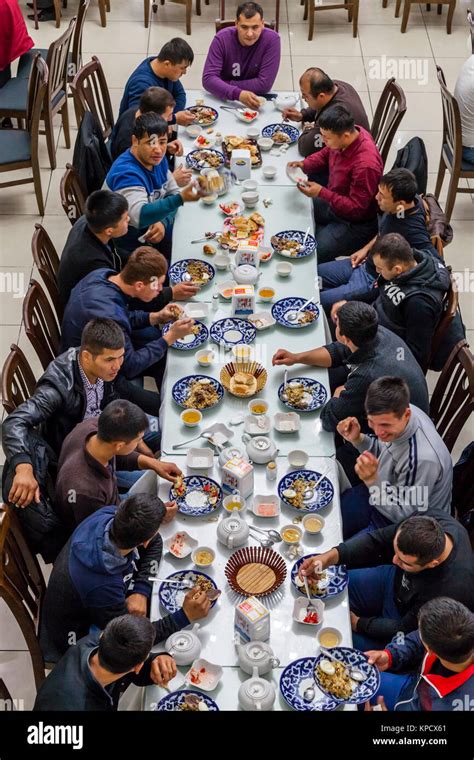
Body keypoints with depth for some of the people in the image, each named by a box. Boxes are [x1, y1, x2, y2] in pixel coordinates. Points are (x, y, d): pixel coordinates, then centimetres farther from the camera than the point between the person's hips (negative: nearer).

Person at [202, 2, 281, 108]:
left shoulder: (272, 39, -14)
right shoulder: (222, 38, -12)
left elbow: (264, 84, -18)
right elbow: (208, 79, -21)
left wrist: (221, 86, -17)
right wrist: (238, 94, -38)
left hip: (258, 101, 0)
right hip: (224, 100, 0)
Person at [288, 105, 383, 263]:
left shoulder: (366, 164, -36)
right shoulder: (345, 136, -12)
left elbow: (356, 209, -27)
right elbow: (325, 155, 11)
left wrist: (321, 193, -31)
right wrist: (304, 165, -8)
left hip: (355, 222, -9)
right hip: (333, 201, 9)